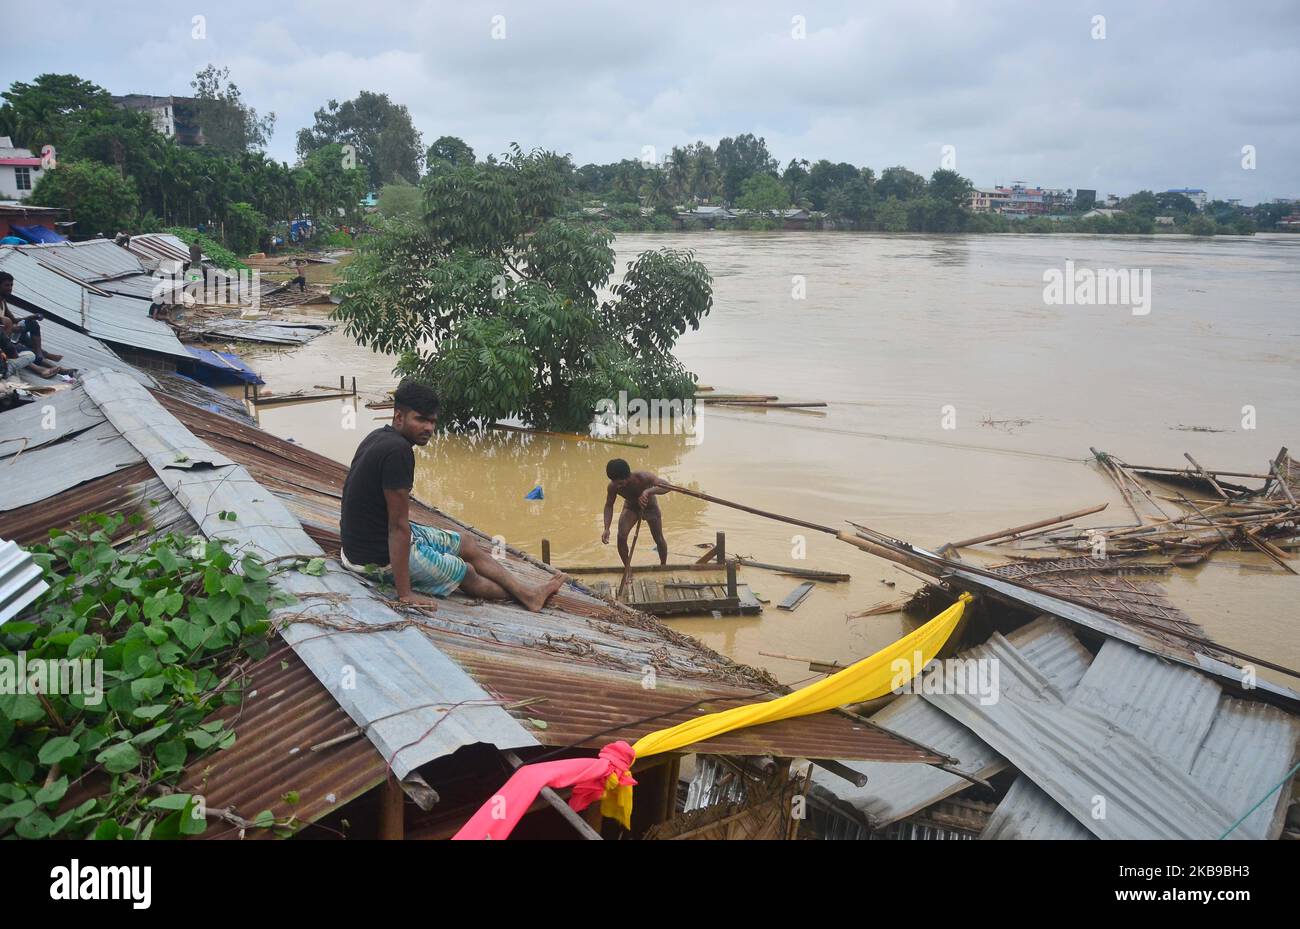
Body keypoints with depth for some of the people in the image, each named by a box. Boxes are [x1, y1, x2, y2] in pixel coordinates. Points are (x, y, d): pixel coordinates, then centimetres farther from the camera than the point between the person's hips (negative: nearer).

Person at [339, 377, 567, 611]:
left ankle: (527, 592, 24)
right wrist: (405, 594, -22)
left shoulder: (379, 436, 4)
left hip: (365, 537, 10)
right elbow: (398, 525, -26)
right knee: (466, 572, 9)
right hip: (379, 557, -10)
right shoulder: (397, 450, -27)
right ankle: (522, 594, 31)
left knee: (469, 547, 17)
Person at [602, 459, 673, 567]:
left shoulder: (642, 477, -40)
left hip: (650, 508, -1)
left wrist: (648, 491, -66)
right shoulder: (612, 487, -31)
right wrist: (606, 529, -28)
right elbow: (609, 506, -15)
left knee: (659, 539, 3)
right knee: (621, 537, -19)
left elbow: (667, 486, -48)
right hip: (630, 508, 1)